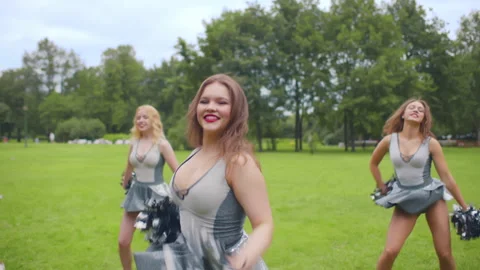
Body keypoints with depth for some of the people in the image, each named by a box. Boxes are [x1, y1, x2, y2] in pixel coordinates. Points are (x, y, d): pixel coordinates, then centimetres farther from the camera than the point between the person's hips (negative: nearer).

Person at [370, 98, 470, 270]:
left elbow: (447, 177, -2)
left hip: (432, 198, 0)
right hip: (405, 201, 0)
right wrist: (382, 188, 15)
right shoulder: (389, 140, -4)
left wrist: (465, 207, 0)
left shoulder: (430, 143, -7)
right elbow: (373, 163, 15)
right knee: (390, 251, -12)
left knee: (445, 254, 1)